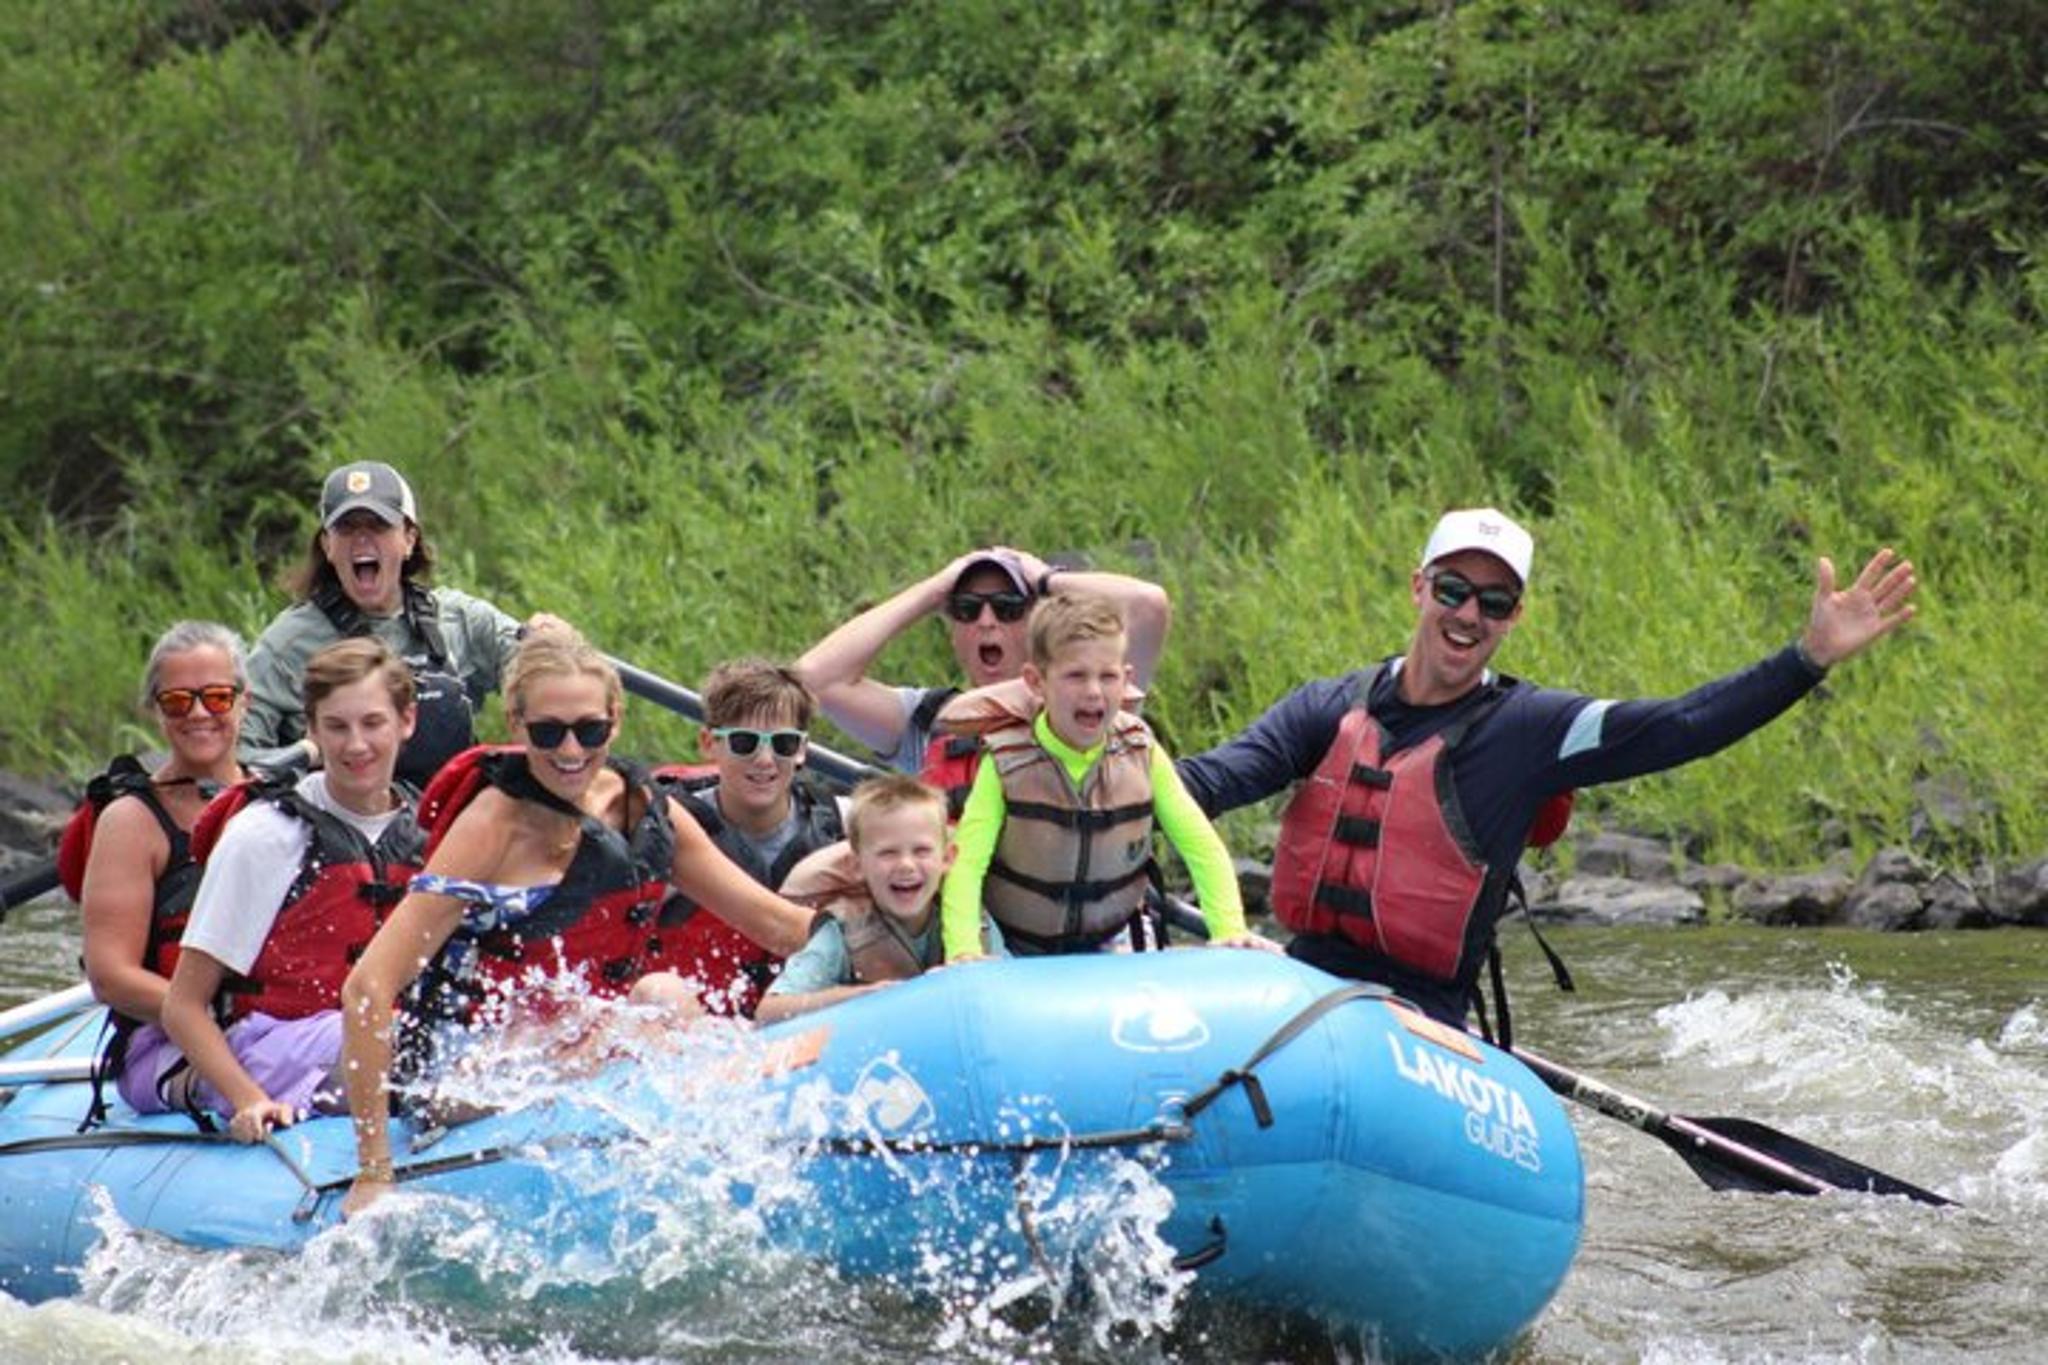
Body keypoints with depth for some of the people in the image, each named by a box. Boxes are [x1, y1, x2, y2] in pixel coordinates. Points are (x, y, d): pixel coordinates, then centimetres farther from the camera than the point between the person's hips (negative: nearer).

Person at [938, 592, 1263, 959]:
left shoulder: (1141, 754, -6)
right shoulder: (1006, 763, -14)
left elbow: (1201, 846, -2)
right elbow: (966, 863, -21)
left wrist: (1230, 930, -15)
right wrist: (964, 952, -35)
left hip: (1106, 947, 3)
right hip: (1016, 953, -3)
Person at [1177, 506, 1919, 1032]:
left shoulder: (1524, 730, 0)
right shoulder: (1330, 709, 8)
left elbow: (1679, 728, -9)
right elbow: (1218, 777, -4)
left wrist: (1811, 658, -19)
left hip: (1420, 1018, -3)